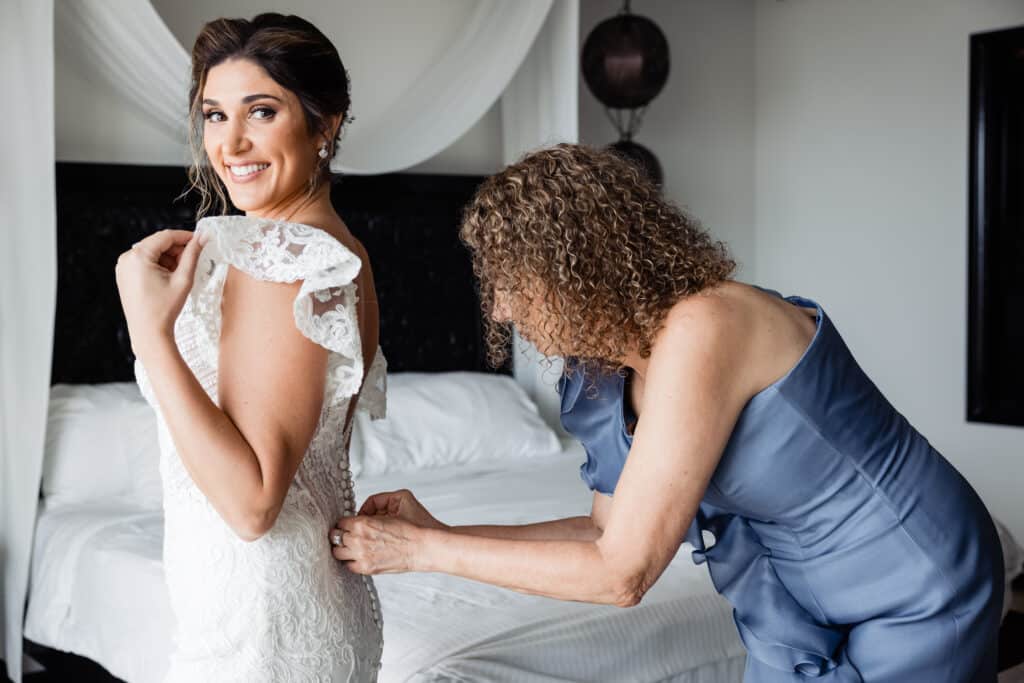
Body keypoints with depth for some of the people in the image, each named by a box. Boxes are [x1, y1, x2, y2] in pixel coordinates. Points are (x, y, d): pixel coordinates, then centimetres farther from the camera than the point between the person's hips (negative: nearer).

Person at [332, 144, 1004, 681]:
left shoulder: (701, 330, -31)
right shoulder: (611, 370, -4)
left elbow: (620, 573, -28)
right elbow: (610, 530, 3)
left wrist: (419, 550, -22)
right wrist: (439, 530, -5)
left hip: (917, 600, -7)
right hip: (807, 605, 7)